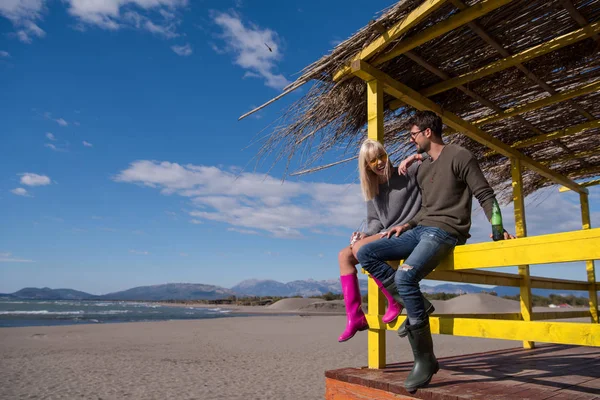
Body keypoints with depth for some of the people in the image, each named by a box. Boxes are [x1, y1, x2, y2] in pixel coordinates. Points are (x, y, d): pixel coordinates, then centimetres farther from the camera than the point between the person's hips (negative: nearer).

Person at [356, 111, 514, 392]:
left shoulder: (459, 157, -3)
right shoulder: (423, 168, 20)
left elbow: (485, 195, -6)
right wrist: (408, 224, 11)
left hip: (445, 232, -8)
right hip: (420, 230, 9)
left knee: (405, 276, -32)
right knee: (365, 253, -5)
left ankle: (425, 360, -19)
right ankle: (412, 304, -7)